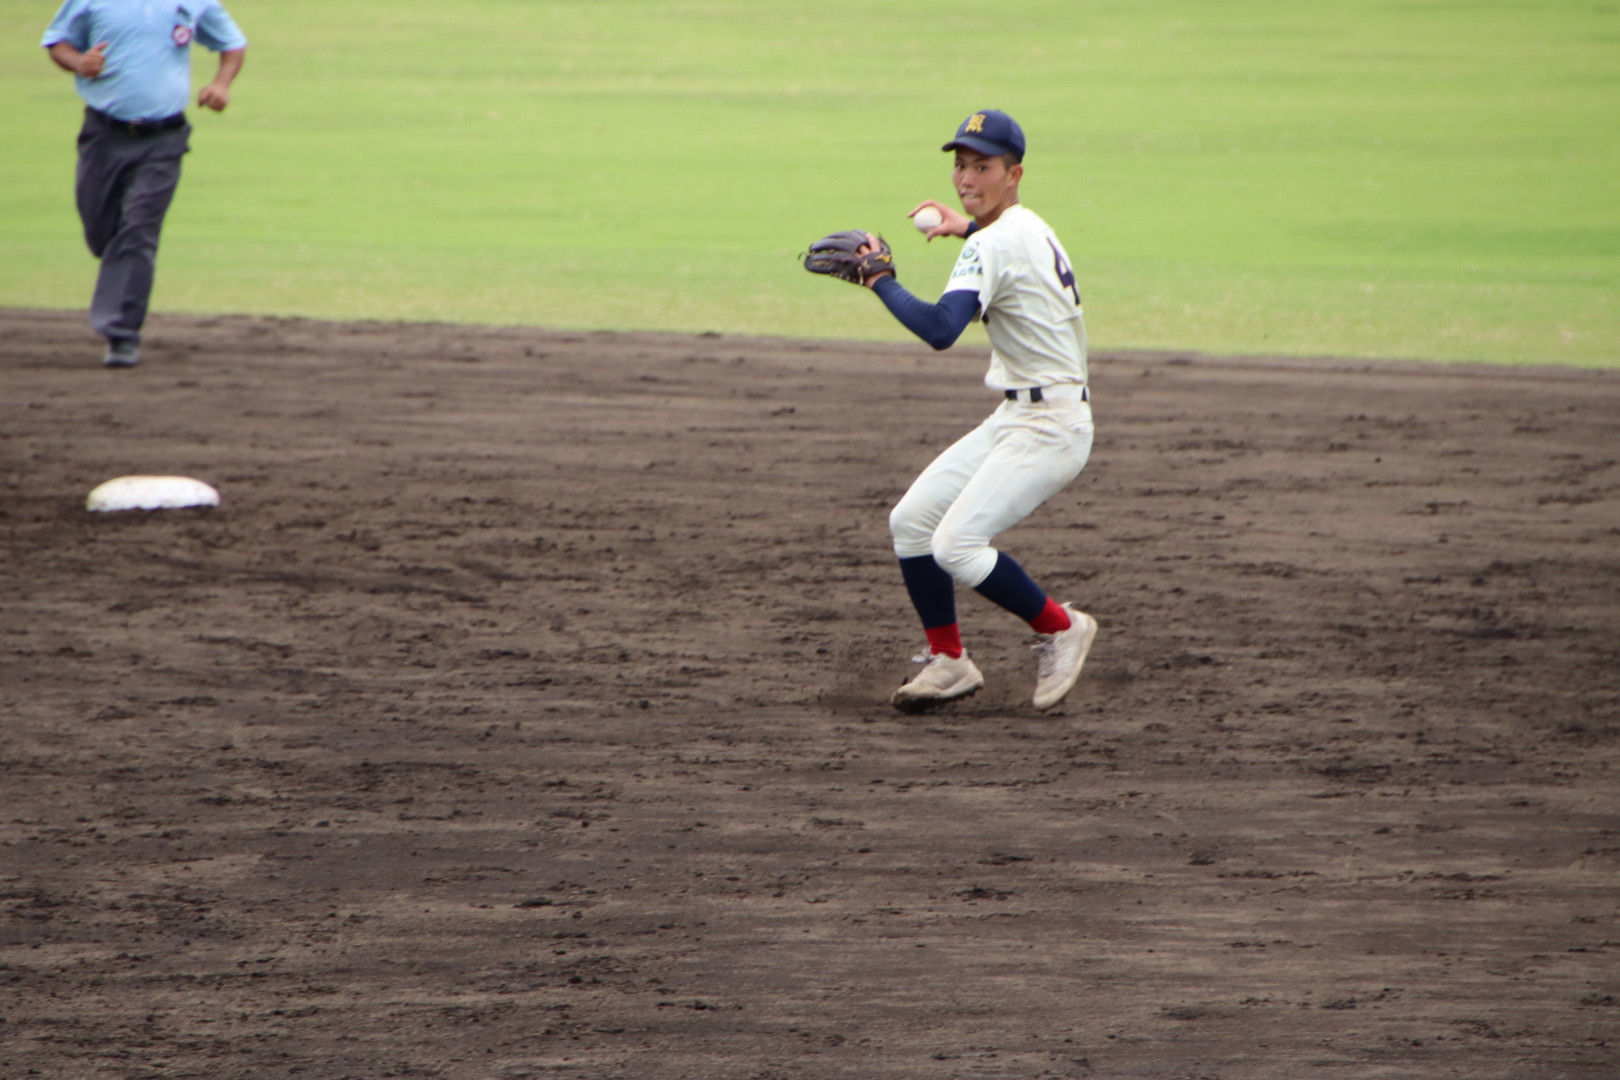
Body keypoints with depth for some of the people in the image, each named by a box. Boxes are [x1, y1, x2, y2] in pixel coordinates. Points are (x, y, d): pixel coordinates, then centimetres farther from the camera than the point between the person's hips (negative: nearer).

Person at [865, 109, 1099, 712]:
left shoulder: (994, 245, -19)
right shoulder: (1029, 228, 11)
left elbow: (939, 330, -32)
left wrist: (881, 281, -20)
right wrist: (968, 228, 40)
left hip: (1049, 427, -10)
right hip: (1015, 419, 10)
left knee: (957, 545, -20)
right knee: (911, 521, 8)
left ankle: (1060, 629, -1)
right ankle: (948, 661, 16)